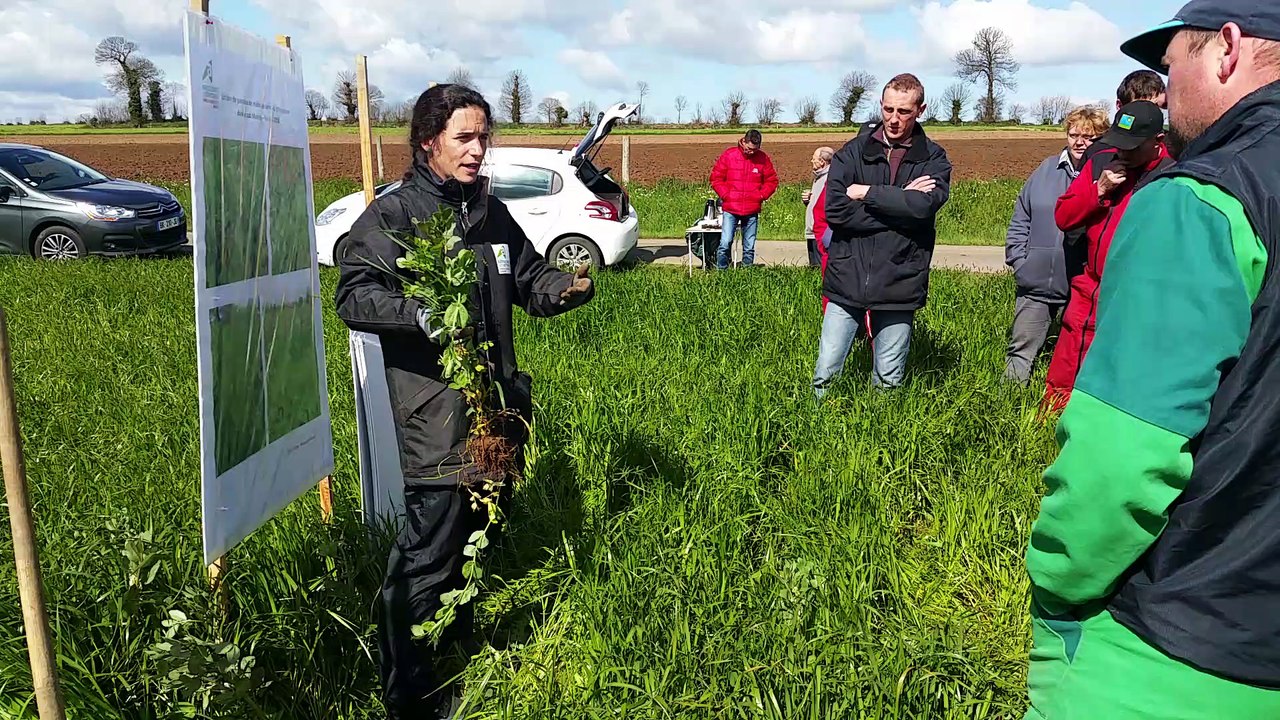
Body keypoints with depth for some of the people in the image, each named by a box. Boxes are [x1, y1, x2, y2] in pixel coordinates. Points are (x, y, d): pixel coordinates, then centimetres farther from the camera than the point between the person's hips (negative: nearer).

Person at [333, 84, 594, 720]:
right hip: (433, 415, -7)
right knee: (427, 553, -3)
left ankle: (460, 641, 42)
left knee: (474, 535, 20)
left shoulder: (492, 215, 14)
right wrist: (422, 315, -32)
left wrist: (568, 286, -1)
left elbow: (530, 281, 20)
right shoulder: (391, 215, -6)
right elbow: (354, 296, -16)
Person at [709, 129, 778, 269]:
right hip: (730, 210, -2)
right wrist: (725, 195, -6)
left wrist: (761, 196, -2)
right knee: (725, 243, -10)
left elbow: (772, 181, 12)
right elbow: (716, 178, 4)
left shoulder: (763, 158, 4)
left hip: (752, 211, 2)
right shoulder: (728, 155, -1)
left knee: (749, 247, 6)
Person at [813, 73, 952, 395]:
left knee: (889, 382, 9)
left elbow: (923, 206, -17)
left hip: (898, 286, 0)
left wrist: (867, 193, -10)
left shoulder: (934, 159, 5)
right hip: (847, 281, 0)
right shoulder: (854, 151, 5)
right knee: (825, 375, 3)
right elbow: (834, 210, -11)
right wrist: (899, 203, -10)